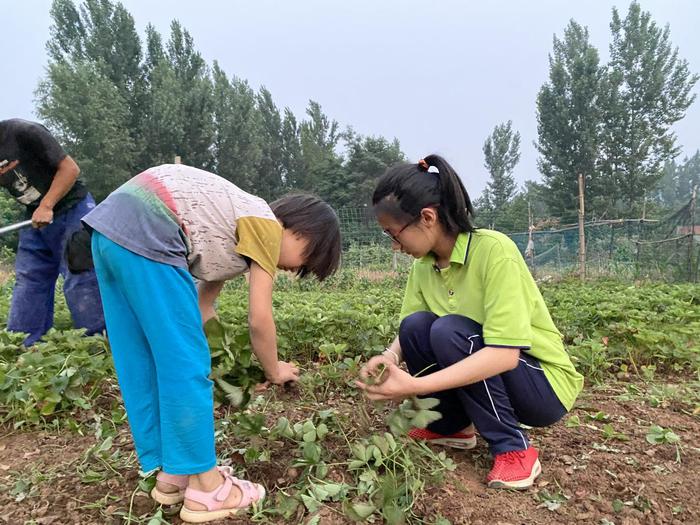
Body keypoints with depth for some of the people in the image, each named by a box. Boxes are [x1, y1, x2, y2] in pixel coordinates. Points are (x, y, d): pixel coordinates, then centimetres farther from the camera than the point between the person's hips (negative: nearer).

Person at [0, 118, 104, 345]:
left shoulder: (23, 131, -17)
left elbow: (70, 168, -16)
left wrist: (46, 206, -22)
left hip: (72, 210, -7)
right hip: (36, 219, 7)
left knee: (80, 282, -9)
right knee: (28, 284, 7)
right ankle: (22, 348, 16)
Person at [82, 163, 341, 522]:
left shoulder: (238, 228, 24)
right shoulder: (267, 227, 0)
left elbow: (201, 308, 26)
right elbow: (259, 321, 0)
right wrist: (274, 371, 15)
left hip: (110, 227, 11)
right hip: (145, 234, -11)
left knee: (140, 366, 13)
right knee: (186, 366, -2)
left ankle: (171, 473, 27)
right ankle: (205, 487, 10)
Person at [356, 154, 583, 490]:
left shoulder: (493, 250, -27)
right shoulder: (424, 264, -6)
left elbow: (504, 354, -34)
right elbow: (407, 331, -2)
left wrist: (416, 386, -38)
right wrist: (390, 357, -26)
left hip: (544, 384, -6)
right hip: (483, 373, 6)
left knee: (448, 330, -30)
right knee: (416, 326, -18)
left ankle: (513, 448, -12)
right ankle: (452, 426, 5)